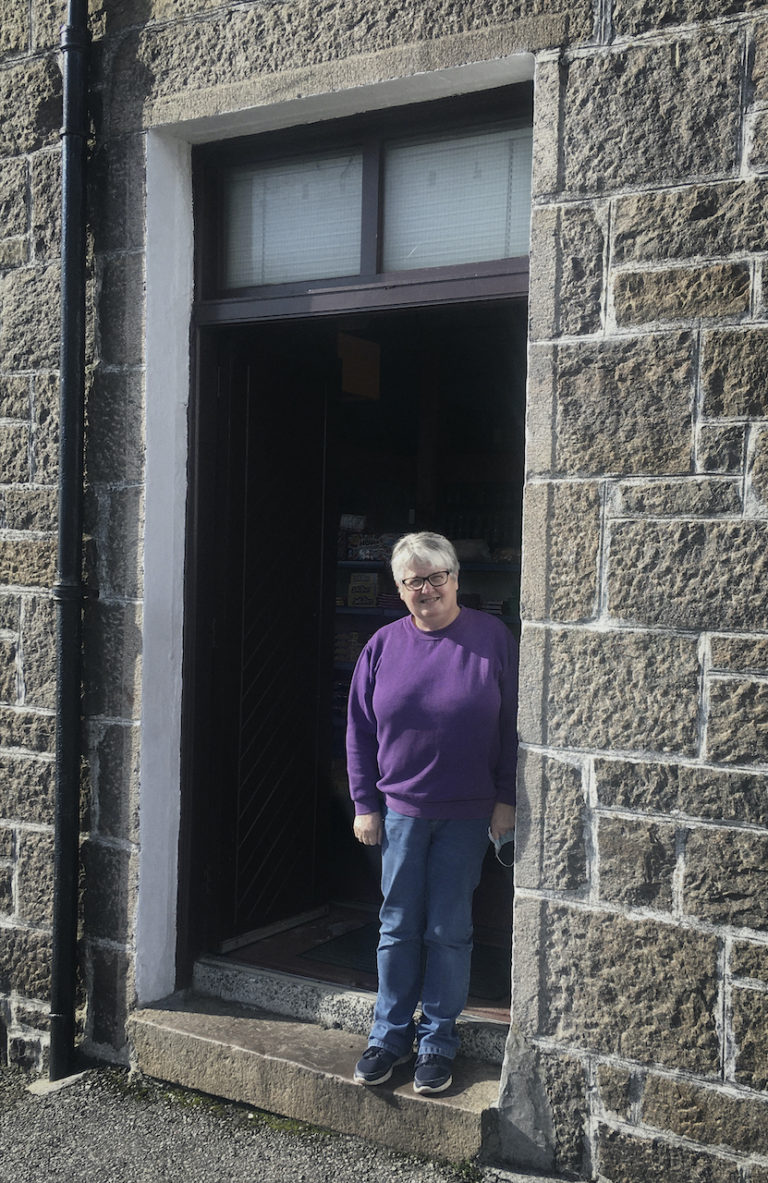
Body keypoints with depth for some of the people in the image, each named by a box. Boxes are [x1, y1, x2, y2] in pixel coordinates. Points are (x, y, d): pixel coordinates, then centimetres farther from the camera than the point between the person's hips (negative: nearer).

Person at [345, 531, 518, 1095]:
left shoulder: (493, 637, -4)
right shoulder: (384, 645, 2)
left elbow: (512, 725, -1)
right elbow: (360, 729, 6)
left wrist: (506, 799, -3)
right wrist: (365, 803, 3)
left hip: (467, 814, -2)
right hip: (399, 809, 2)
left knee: (449, 930, 7)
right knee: (398, 927, 10)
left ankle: (438, 1042, 21)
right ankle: (390, 1034, 24)